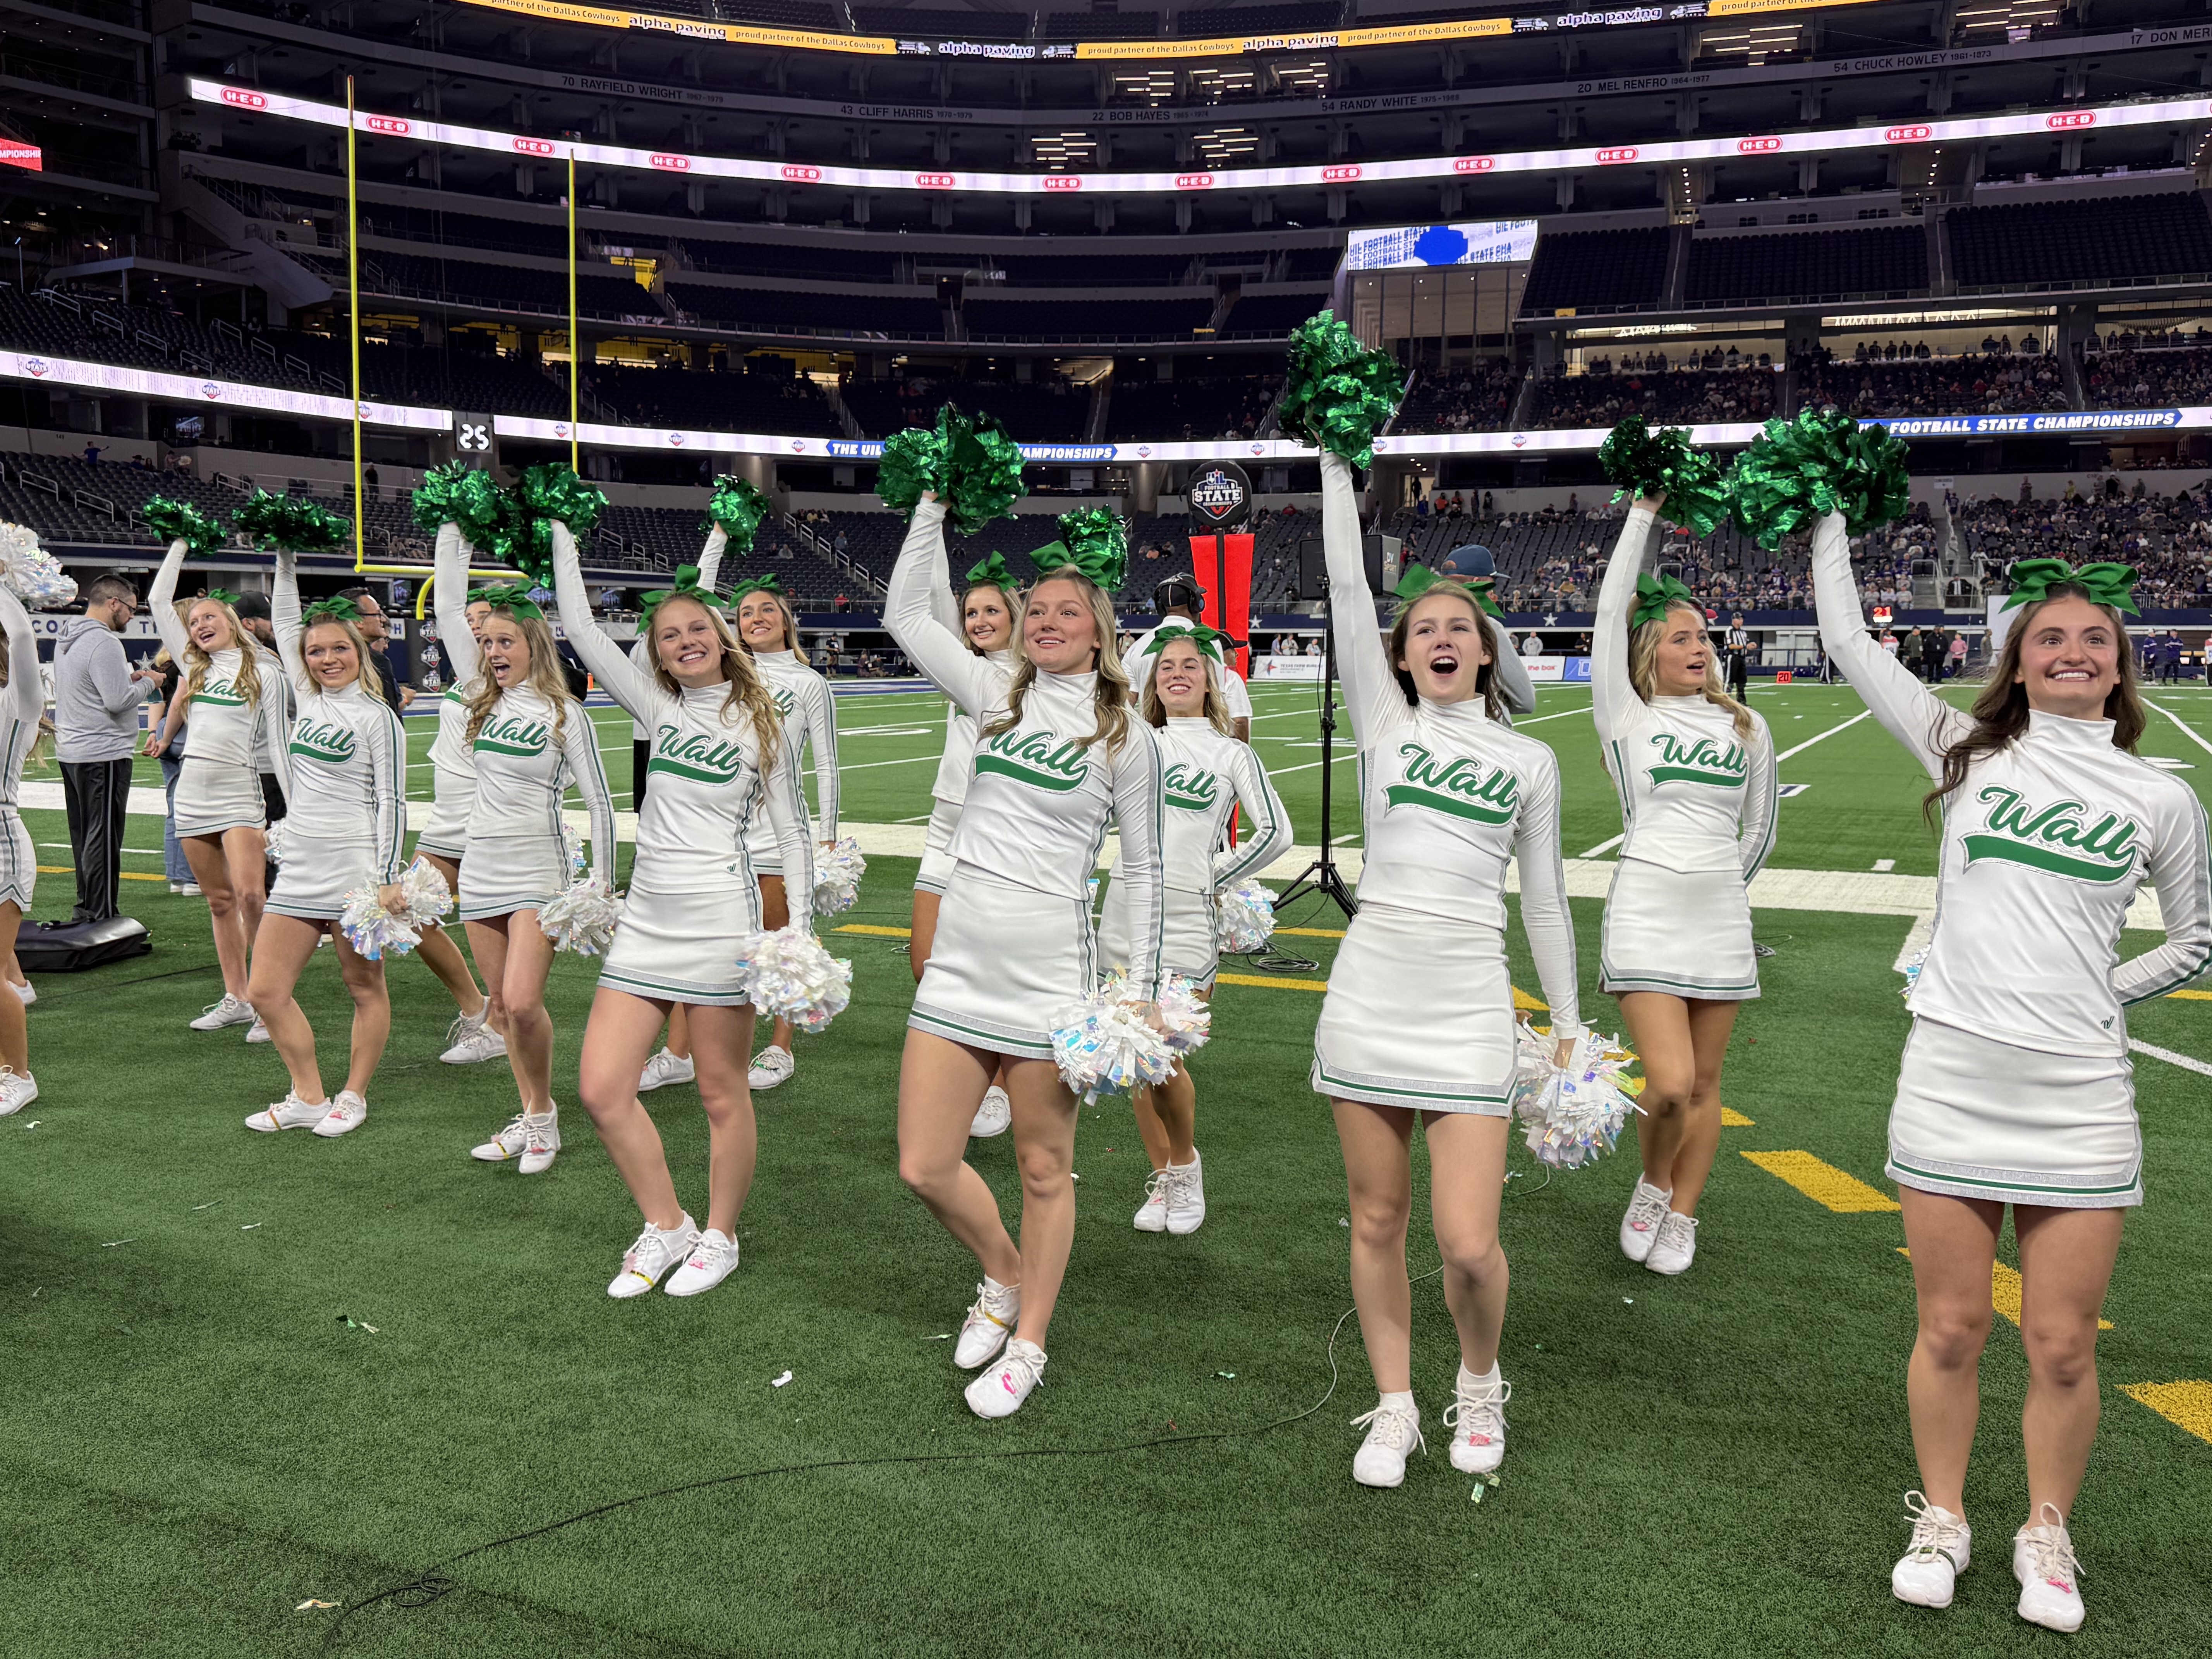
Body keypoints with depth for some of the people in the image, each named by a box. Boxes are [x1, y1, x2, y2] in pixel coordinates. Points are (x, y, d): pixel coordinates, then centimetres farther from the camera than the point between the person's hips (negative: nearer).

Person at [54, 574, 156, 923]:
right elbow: (118, 701, -21)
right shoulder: (104, 642, -17)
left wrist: (128, 679, 12)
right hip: (103, 754, -10)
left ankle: (86, 908, 22)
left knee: (83, 835, 15)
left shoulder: (66, 639, 14)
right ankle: (101, 917, -3)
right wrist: (147, 682, -5)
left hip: (70, 751, 10)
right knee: (103, 839, -5)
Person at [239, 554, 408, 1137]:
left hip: (355, 868, -7)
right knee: (265, 991, 5)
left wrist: (388, 879, -14)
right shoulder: (308, 700, 13)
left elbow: (392, 801, -8)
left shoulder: (377, 717, -5)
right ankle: (309, 1098, 17)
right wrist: (286, 563, 23)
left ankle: (353, 1097, 17)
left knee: (364, 987, 4)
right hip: (299, 869, 7)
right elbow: (286, 627, 26)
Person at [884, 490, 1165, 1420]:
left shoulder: (1128, 740, -1)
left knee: (1044, 1172, 7)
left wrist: (1140, 990, 0)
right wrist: (934, 505, 8)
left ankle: (1027, 1344, 27)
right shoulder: (995, 697, 9)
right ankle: (1004, 1280, 34)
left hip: (1049, 976, -4)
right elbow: (904, 611, 11)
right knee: (924, 1168, 5)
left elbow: (1144, 871, 3)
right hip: (958, 965, 4)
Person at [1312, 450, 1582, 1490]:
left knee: (1469, 1246, -6)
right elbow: (1346, 588, 0)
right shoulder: (1385, 725, 7)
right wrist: (1337, 460, -2)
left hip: (1469, 1011, 0)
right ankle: (1395, 1409, 27)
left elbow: (1543, 898, 14)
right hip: (1368, 998, 1)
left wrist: (1567, 1024, 14)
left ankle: (1479, 1384, 25)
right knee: (1376, 1223, 8)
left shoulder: (1530, 760, 9)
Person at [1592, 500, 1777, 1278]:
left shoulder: (1747, 728, 10)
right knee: (1669, 1084, -12)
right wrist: (1644, 512, -1)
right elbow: (1612, 612, -5)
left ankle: (1681, 1216, 24)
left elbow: (1759, 831, 19)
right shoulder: (1628, 716, 1)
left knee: (1704, 1082, 8)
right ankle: (1652, 1185, 17)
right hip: (1645, 915, -4)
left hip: (1722, 920, 4)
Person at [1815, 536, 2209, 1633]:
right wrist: (1833, 514, 10)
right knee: (1950, 1331, 9)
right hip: (1952, 1080, 0)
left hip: (2080, 1099, 1)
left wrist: (2104, 993, 7)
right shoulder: (1968, 751, 5)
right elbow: (1848, 639, 6)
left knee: (2062, 1346, 6)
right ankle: (1942, 1520, 30)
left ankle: (2047, 1536, 29)